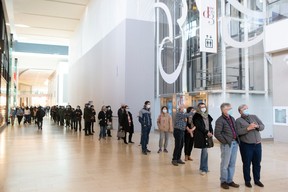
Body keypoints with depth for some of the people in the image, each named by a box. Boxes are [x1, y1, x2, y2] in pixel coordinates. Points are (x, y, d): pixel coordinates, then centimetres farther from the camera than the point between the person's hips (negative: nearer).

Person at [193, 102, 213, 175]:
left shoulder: (208, 116, 15)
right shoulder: (197, 116, -5)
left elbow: (210, 125, 13)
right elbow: (199, 126, -13)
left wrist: (211, 132, -3)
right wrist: (207, 132, -15)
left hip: (207, 136, 7)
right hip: (201, 136, -7)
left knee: (204, 151, 12)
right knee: (205, 152, -9)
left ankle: (202, 168, 21)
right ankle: (204, 169, -1)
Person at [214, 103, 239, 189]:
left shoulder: (232, 118, 13)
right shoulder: (220, 120, -11)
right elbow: (217, 133, -16)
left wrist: (237, 140, 11)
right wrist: (225, 142, -14)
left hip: (235, 143, 7)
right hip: (227, 144, -7)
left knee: (232, 163, 13)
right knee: (225, 164, 2)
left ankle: (230, 180, 25)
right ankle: (223, 181, 15)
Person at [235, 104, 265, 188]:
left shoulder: (254, 117, 11)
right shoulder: (238, 120, -3)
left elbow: (262, 126, 7)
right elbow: (238, 132, -15)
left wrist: (257, 126, -14)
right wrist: (248, 128, -24)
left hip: (257, 144, 4)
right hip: (246, 145, -4)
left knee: (257, 163, 12)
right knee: (247, 164, 5)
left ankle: (257, 180, 27)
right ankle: (247, 181, 19)